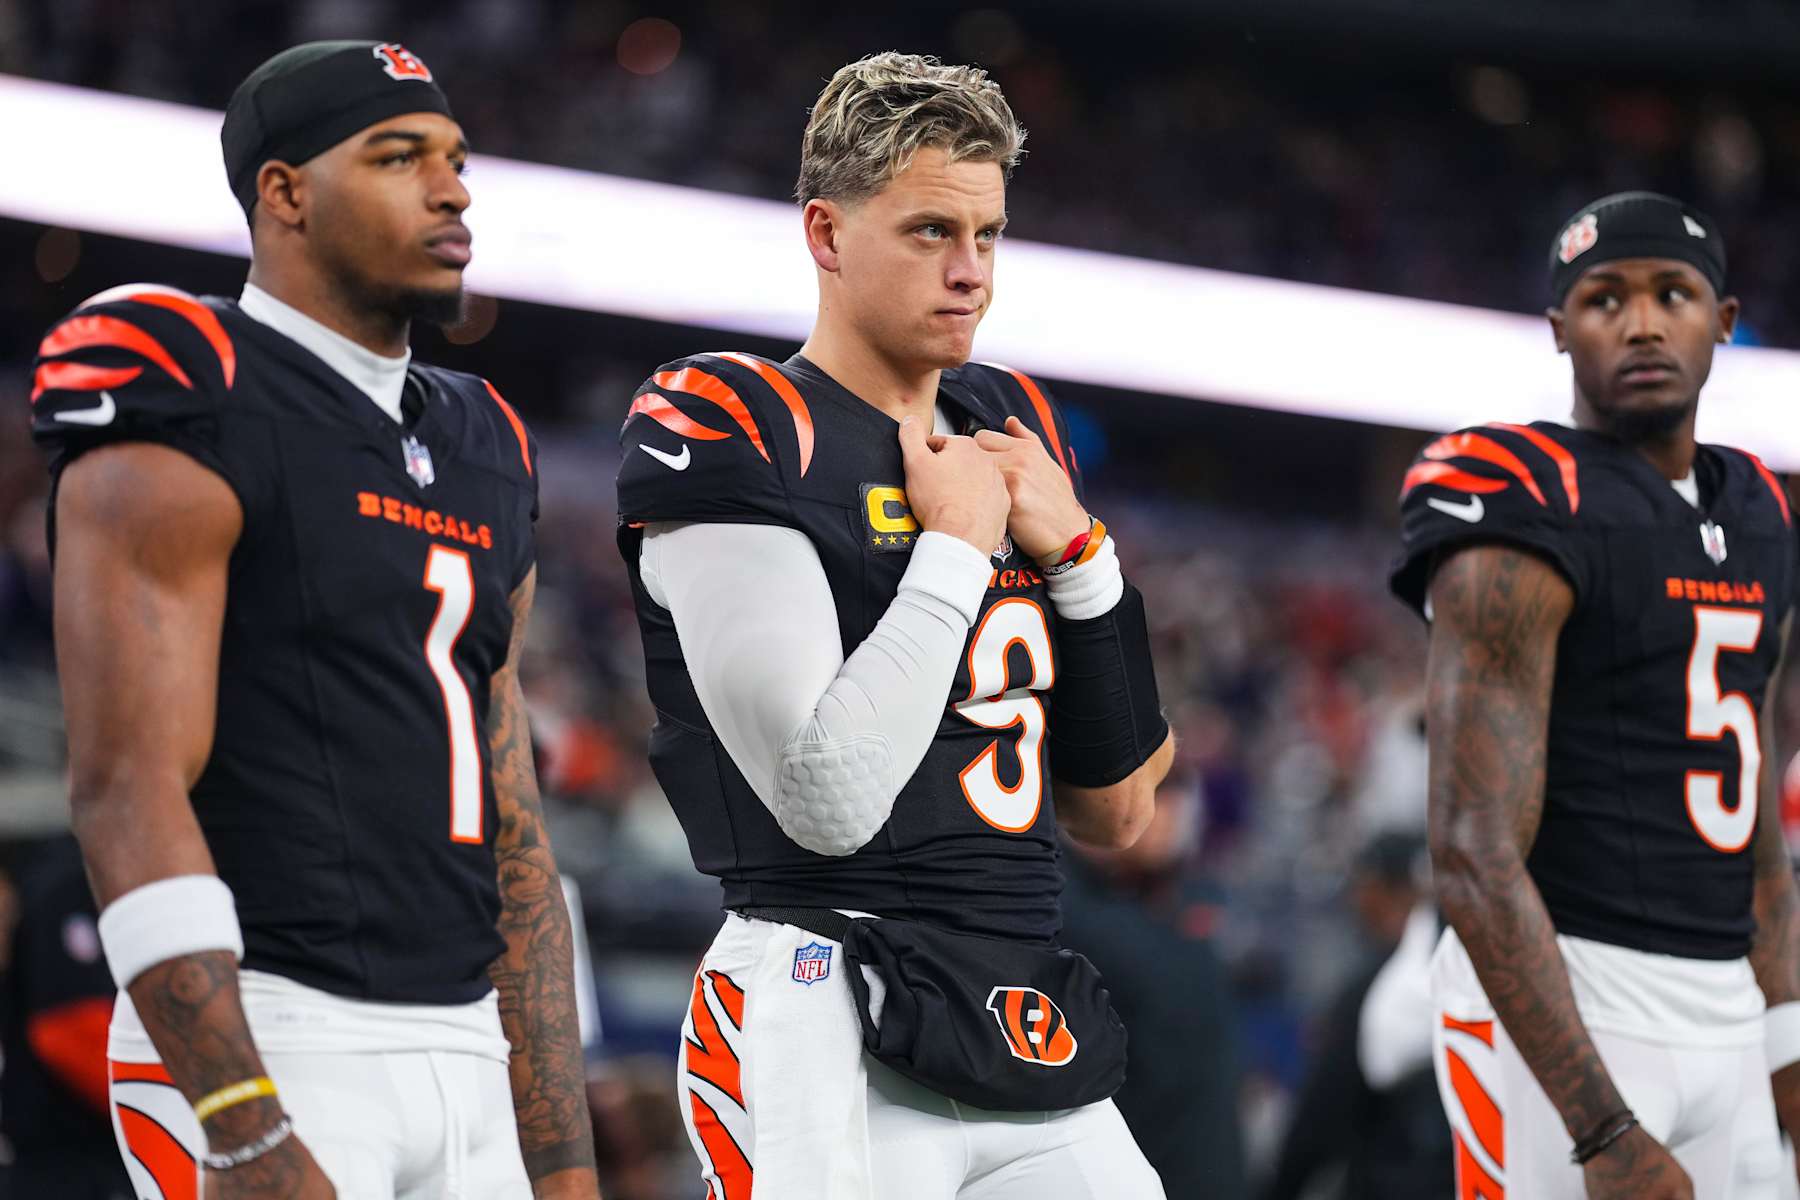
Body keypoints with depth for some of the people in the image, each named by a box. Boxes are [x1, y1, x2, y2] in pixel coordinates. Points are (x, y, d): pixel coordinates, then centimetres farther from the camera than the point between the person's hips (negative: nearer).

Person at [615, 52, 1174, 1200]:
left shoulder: (1017, 433, 16)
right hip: (833, 1041, -7)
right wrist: (956, 545, -9)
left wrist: (1078, 555, 4)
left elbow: (1116, 811, 16)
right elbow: (829, 804, -18)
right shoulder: (727, 436, -7)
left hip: (1038, 1047, 7)